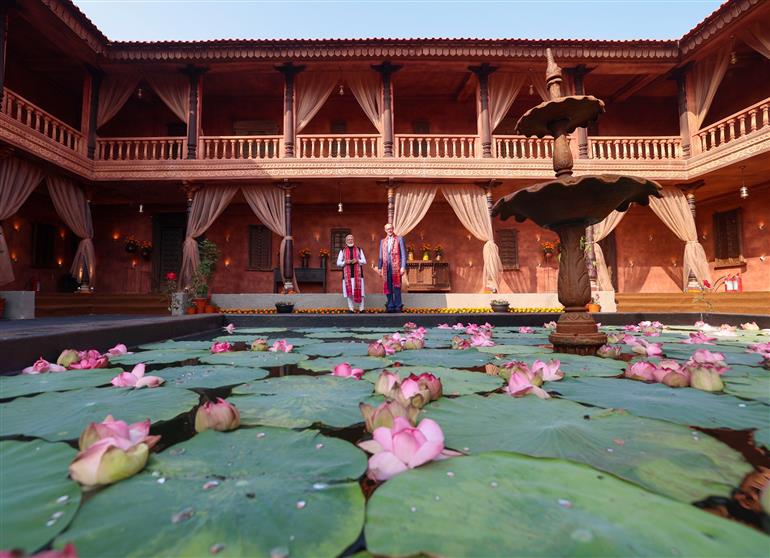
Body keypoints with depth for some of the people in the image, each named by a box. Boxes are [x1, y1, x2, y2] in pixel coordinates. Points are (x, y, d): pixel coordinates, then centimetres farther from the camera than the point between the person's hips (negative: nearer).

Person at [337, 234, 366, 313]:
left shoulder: (359, 249, 12)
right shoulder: (342, 251, 12)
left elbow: (364, 261, 8)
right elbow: (338, 263, 9)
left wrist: (357, 260, -11)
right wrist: (345, 262, -10)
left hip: (357, 273, 0)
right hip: (347, 274, 0)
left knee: (359, 291, -3)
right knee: (349, 291, -1)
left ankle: (361, 308, 3)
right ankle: (351, 309, 5)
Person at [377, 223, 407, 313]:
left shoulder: (399, 239, 6)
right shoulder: (382, 241, 17)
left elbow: (403, 254, 1)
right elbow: (381, 255, 18)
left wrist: (403, 267, -8)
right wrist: (379, 267, 10)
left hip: (396, 266, -3)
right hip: (386, 267, 3)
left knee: (396, 287, -3)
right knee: (388, 287, 3)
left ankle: (398, 306, 2)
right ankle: (390, 306, 9)